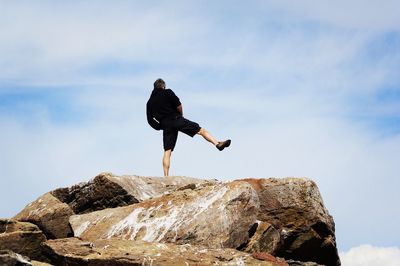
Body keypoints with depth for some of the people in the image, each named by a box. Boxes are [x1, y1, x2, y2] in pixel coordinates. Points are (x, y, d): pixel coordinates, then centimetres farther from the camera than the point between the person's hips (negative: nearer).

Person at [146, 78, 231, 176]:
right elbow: (178, 106, -5)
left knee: (167, 152, 4)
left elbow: (150, 120, 12)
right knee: (201, 130, 0)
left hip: (165, 125, 4)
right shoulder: (167, 92, 5)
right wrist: (180, 115, 13)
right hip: (175, 119, -4)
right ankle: (218, 143, -18)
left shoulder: (149, 103, 18)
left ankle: (166, 176, -4)